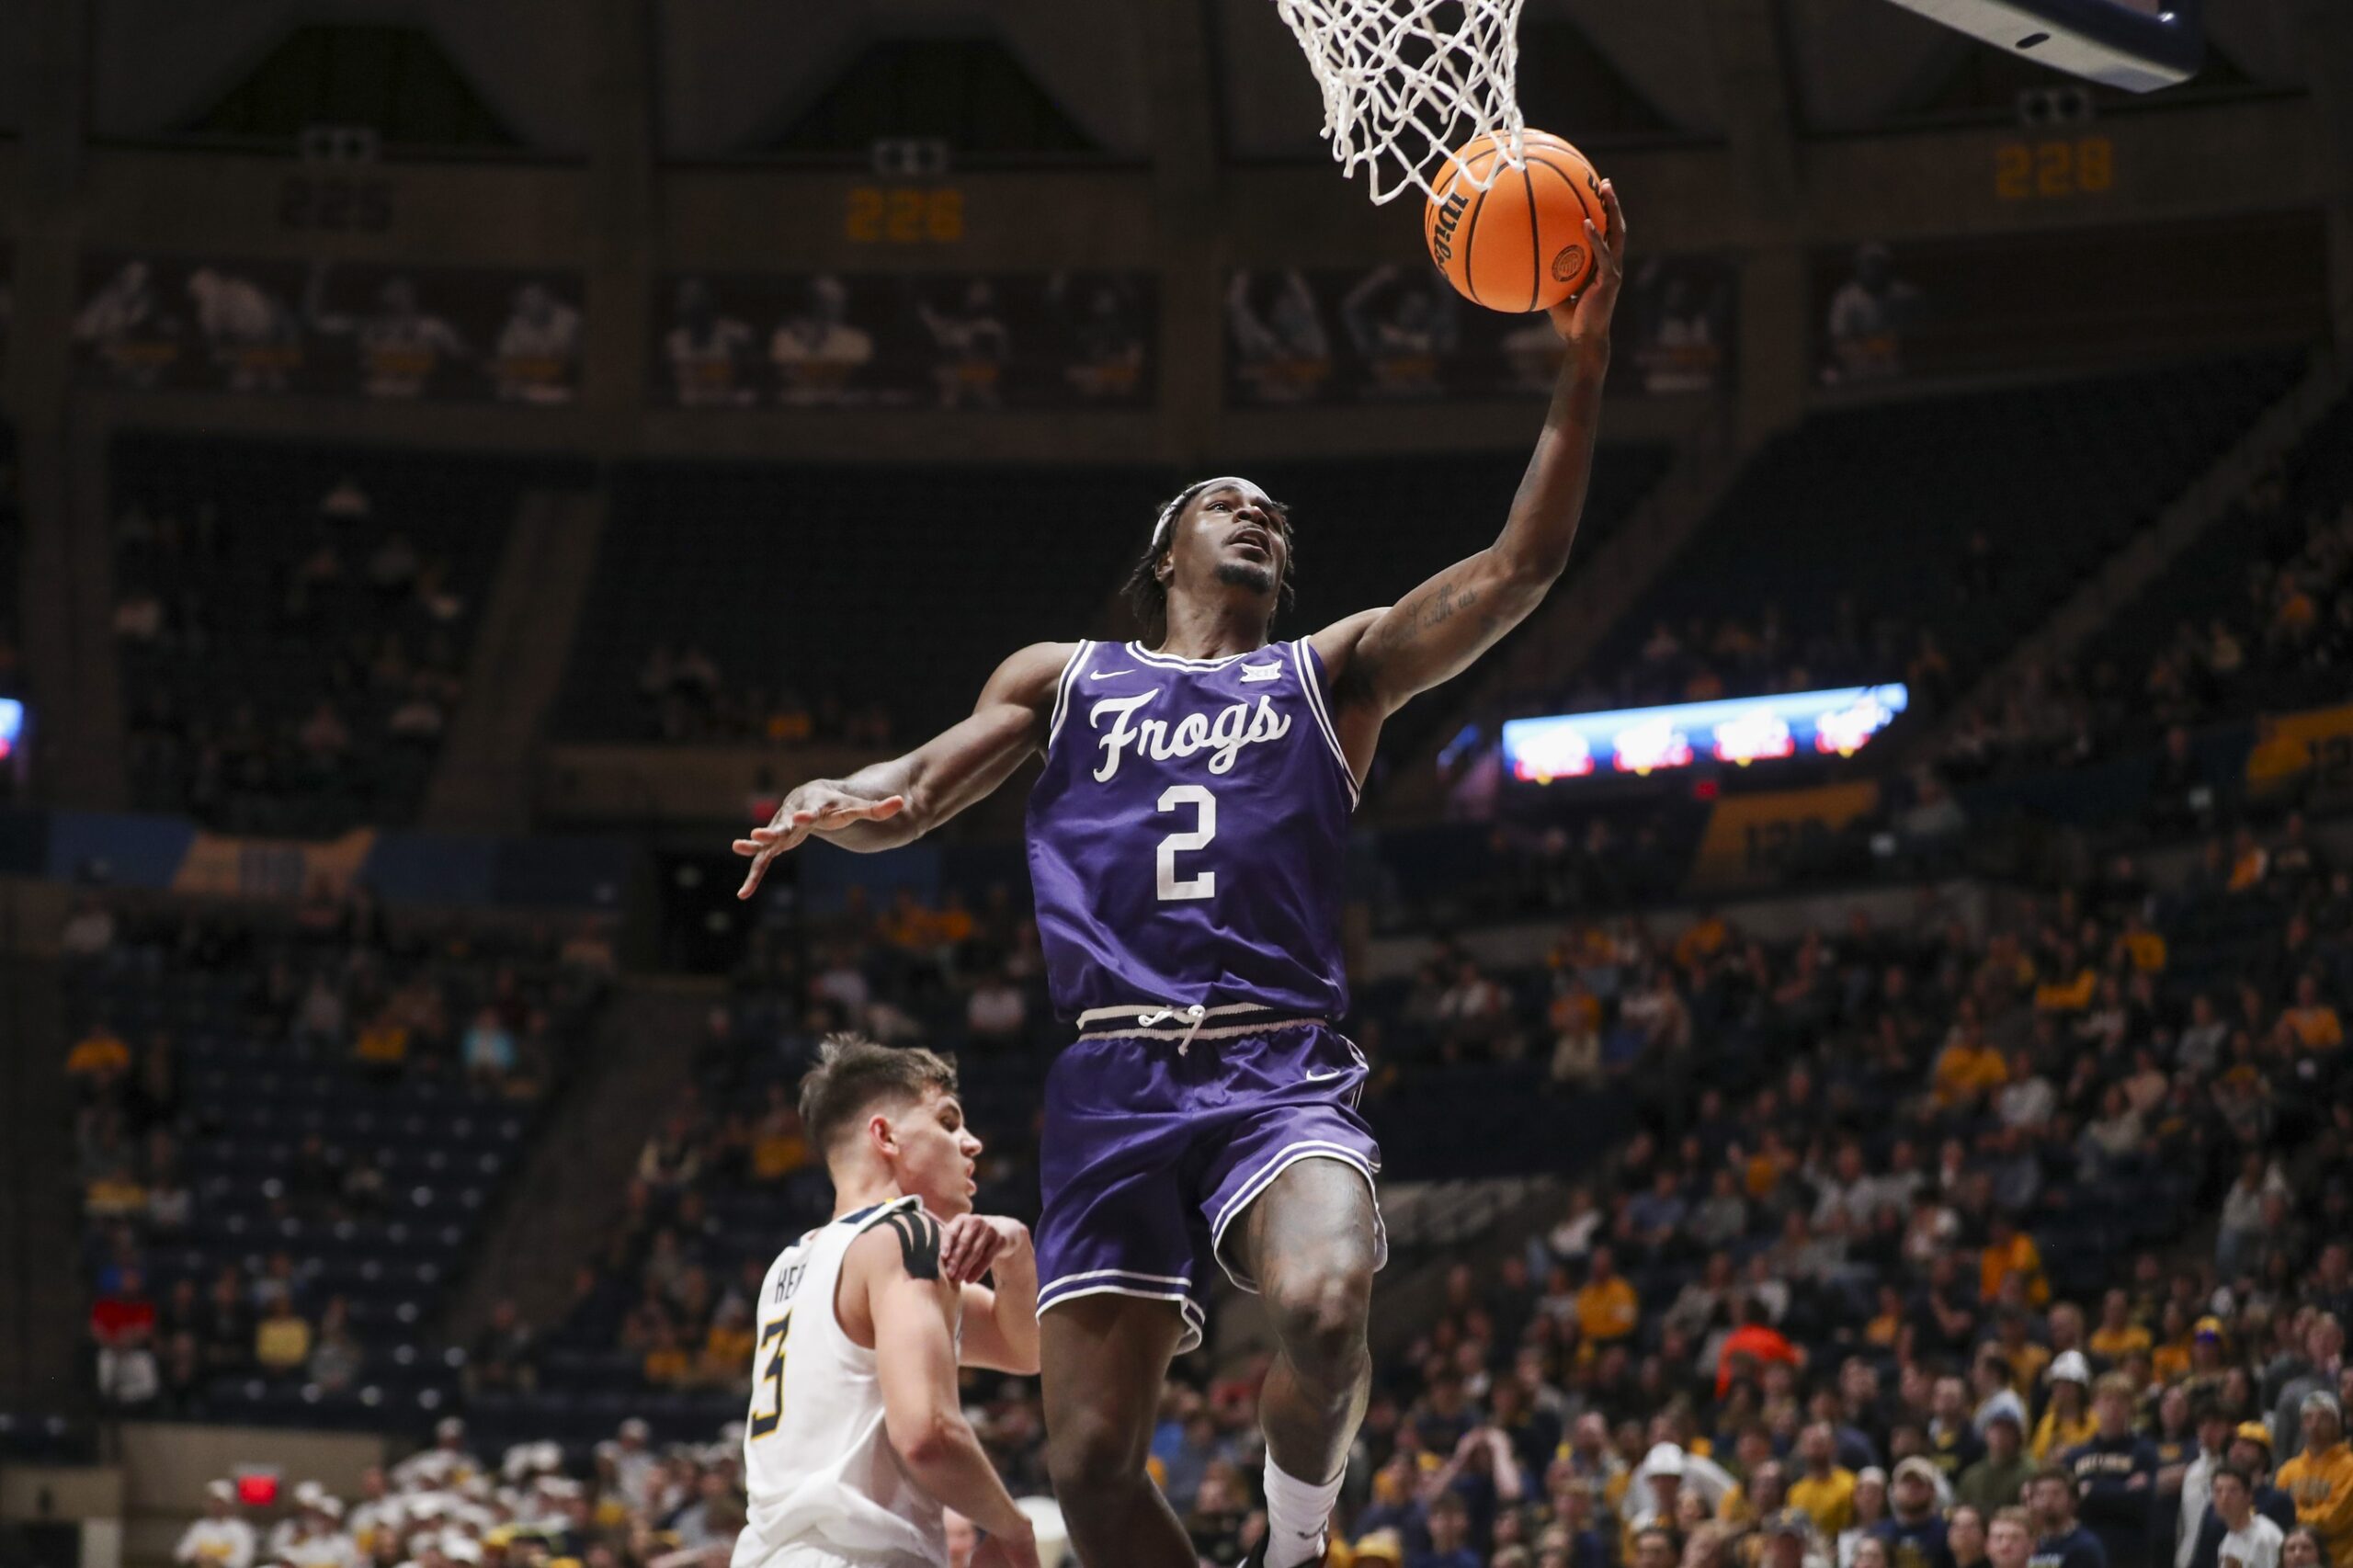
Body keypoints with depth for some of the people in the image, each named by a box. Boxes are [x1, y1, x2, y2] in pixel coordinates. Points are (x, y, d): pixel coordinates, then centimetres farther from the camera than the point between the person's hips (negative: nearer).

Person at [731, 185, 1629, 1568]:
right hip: (1118, 1080, 2)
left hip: (1282, 1072, -2)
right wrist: (836, 804, -10)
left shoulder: (1333, 672, 18)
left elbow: (1520, 569, 6)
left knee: (1328, 1306, -33)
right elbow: (914, 794, 16)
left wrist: (1586, 361, -3)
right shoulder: (1065, 679, 23)